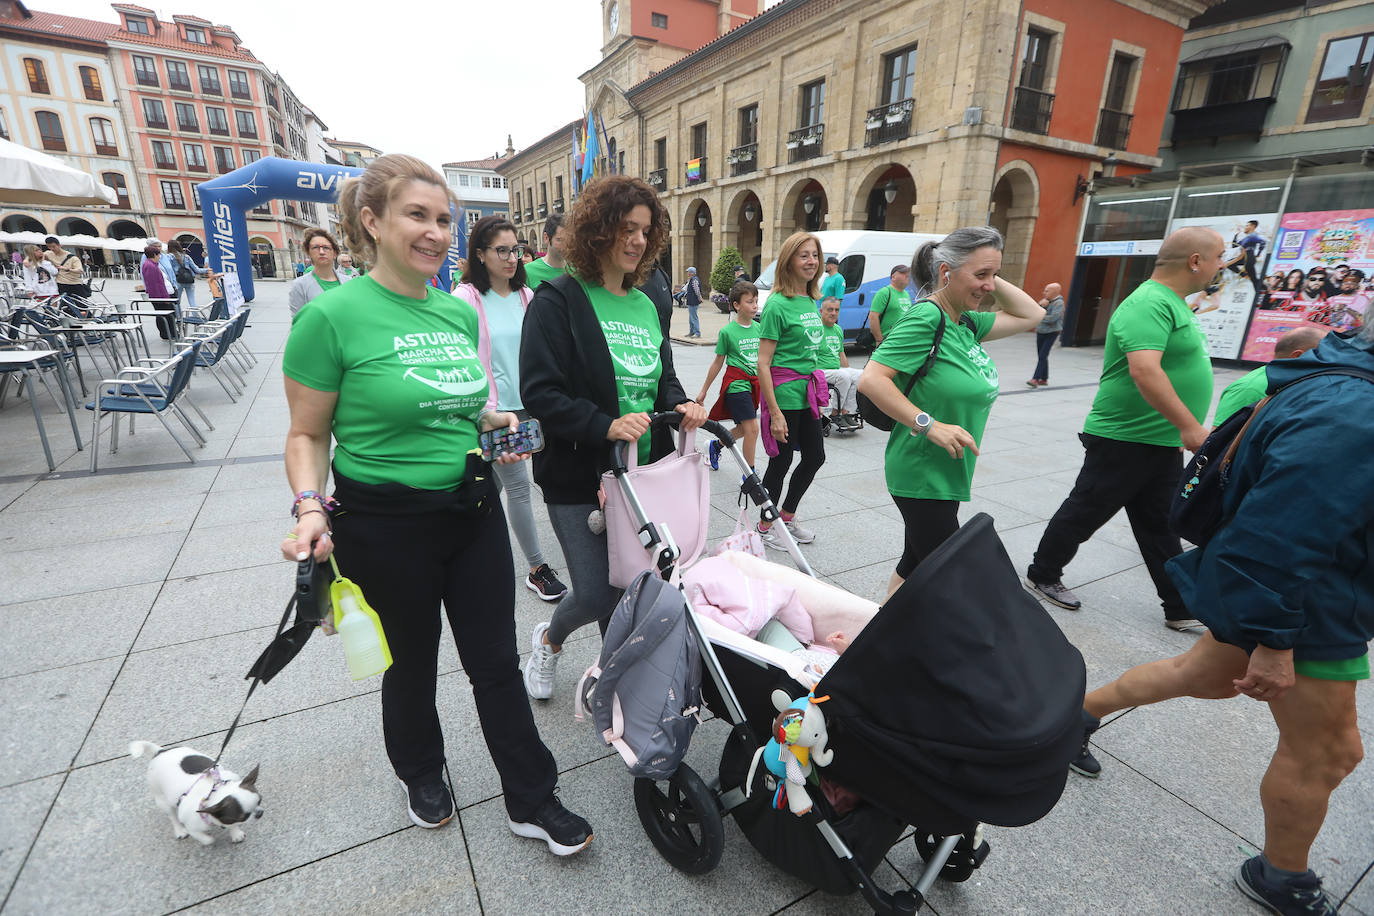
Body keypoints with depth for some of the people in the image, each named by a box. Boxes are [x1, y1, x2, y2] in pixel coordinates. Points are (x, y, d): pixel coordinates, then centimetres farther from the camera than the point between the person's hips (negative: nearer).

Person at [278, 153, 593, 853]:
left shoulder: (459, 312, 6)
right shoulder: (333, 315, -12)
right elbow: (308, 434, -6)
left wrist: (496, 420, 1)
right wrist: (310, 507, -22)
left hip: (472, 509, 5)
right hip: (386, 525, -4)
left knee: (497, 660, 12)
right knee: (412, 662, 17)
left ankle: (532, 801, 31)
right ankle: (421, 776, 49)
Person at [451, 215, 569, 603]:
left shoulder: (526, 295, 9)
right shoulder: (466, 297, -7)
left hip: (525, 404, 5)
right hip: (492, 408, -5)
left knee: (495, 482, 16)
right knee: (518, 484, -3)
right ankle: (537, 569, 10)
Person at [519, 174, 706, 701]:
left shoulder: (646, 304, 11)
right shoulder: (559, 300, -9)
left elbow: (662, 376, 20)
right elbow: (540, 393, -16)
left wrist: (680, 405, -2)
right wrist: (606, 425, -27)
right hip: (580, 477, -5)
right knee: (597, 594, -1)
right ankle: (549, 639, 35)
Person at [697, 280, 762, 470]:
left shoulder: (758, 328, 6)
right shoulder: (727, 331, -8)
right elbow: (718, 362, 1)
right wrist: (704, 390, 5)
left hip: (754, 383, 6)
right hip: (736, 384, -6)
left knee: (744, 429, 13)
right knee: (752, 428, -11)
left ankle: (715, 445, 41)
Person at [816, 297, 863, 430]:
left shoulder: (838, 329, 18)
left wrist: (849, 372, 22)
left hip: (838, 369, 8)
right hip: (820, 371, -8)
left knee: (859, 375, -15)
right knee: (844, 376, -31)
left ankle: (847, 411, -14)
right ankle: (835, 413, -18)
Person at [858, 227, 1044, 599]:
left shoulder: (966, 323, 8)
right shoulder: (926, 318, -18)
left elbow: (1031, 315, 20)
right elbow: (870, 379, -26)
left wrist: (991, 280, 6)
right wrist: (930, 425, -27)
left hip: (947, 473, 9)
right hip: (922, 474, -9)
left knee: (917, 564, 19)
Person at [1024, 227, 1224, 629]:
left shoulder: (1172, 302, 14)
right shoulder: (1151, 303, -19)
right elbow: (1144, 370, -33)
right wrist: (1190, 426, -31)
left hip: (1164, 442, 10)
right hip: (1125, 439, -10)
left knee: (1161, 527, 15)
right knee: (1085, 512, 5)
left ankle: (1182, 608, 26)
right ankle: (1042, 576, 22)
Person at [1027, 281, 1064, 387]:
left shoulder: (1058, 303, -11)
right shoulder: (1045, 300, 11)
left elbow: (1052, 318, -21)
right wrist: (1041, 305, -14)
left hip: (1051, 333, -7)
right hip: (1040, 332, 7)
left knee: (1043, 356, -14)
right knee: (1041, 356, 10)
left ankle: (1035, 379, -20)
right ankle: (1044, 379, 19)